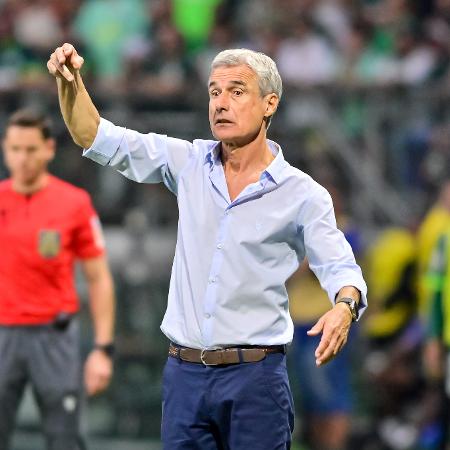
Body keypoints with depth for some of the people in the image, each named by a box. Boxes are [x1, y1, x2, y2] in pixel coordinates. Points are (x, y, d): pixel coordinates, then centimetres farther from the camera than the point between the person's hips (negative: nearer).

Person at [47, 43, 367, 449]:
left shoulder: (302, 194, -3)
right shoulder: (189, 163, 7)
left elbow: (340, 267, -7)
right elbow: (98, 138, 6)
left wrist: (344, 306, -30)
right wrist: (70, 80, -10)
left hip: (254, 375, -3)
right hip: (184, 373, 3)